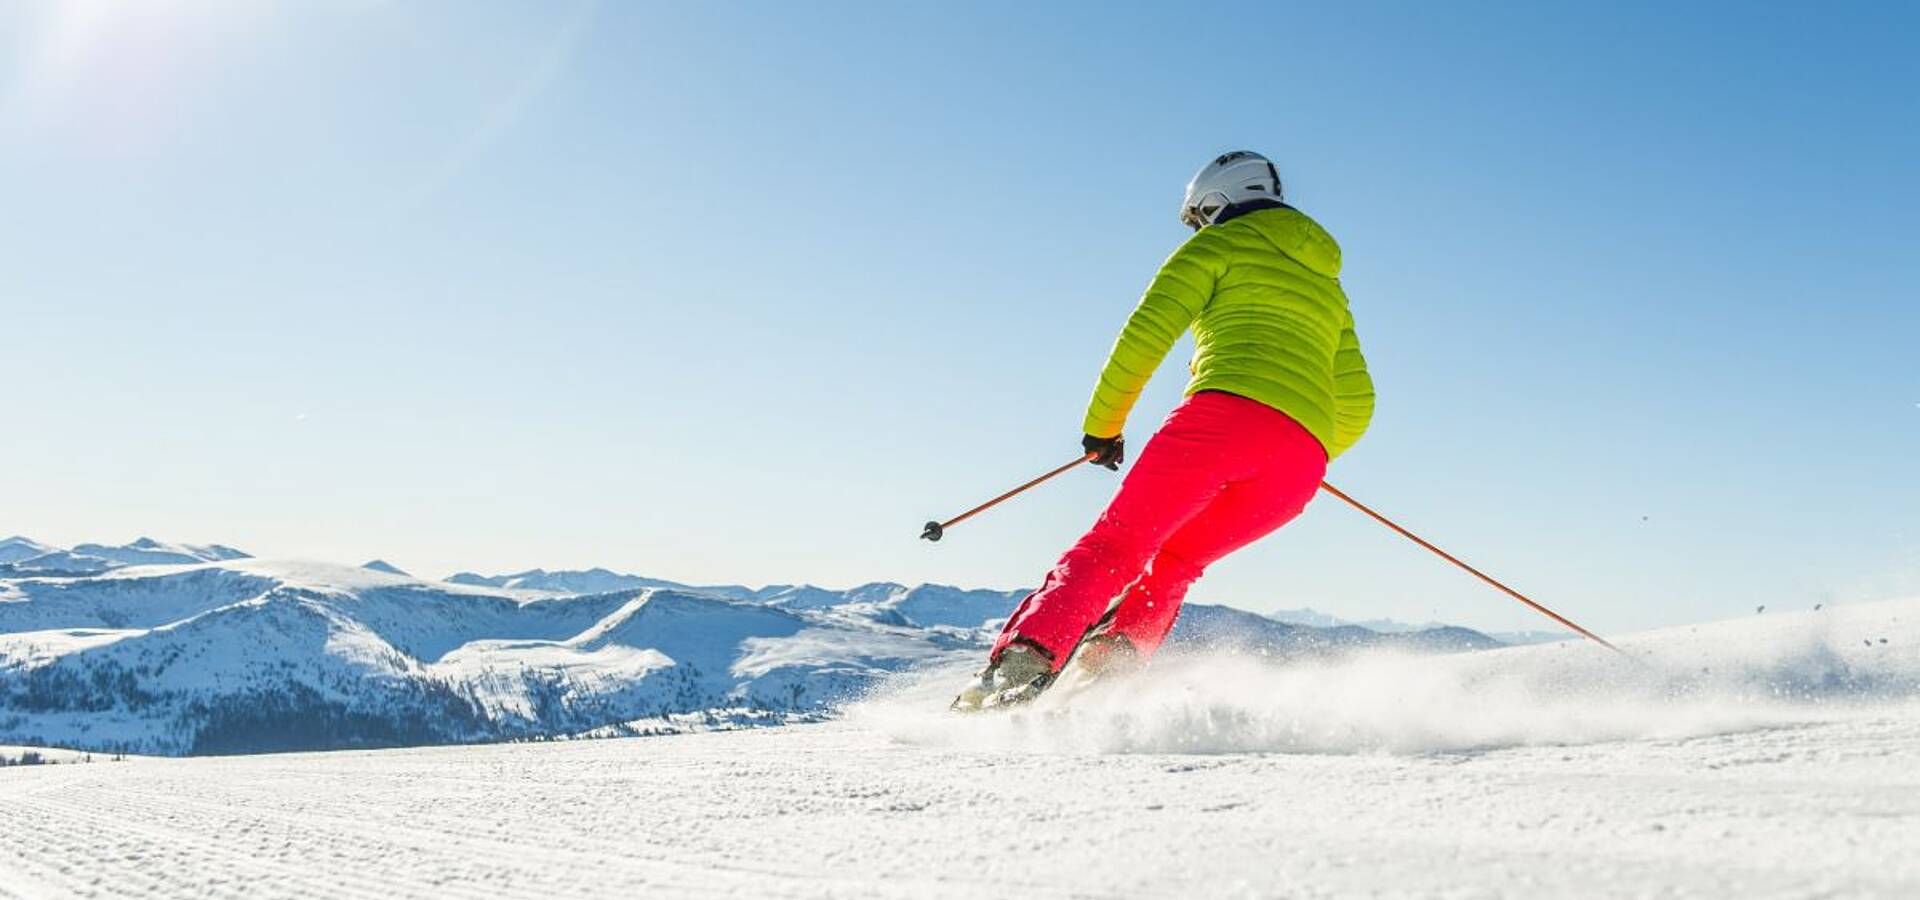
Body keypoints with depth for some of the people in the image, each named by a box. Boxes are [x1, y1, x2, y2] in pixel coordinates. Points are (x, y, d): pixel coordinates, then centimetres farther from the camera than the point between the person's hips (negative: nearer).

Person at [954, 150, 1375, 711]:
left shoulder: (1221, 243, 17)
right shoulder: (1328, 284, 35)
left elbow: (1149, 331, 4)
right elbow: (1355, 405, 34)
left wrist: (1103, 424, 12)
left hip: (1226, 412, -5)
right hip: (1302, 460, 6)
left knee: (1114, 546, -2)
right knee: (1173, 561, 18)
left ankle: (1022, 660, -21)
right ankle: (1113, 662, -7)